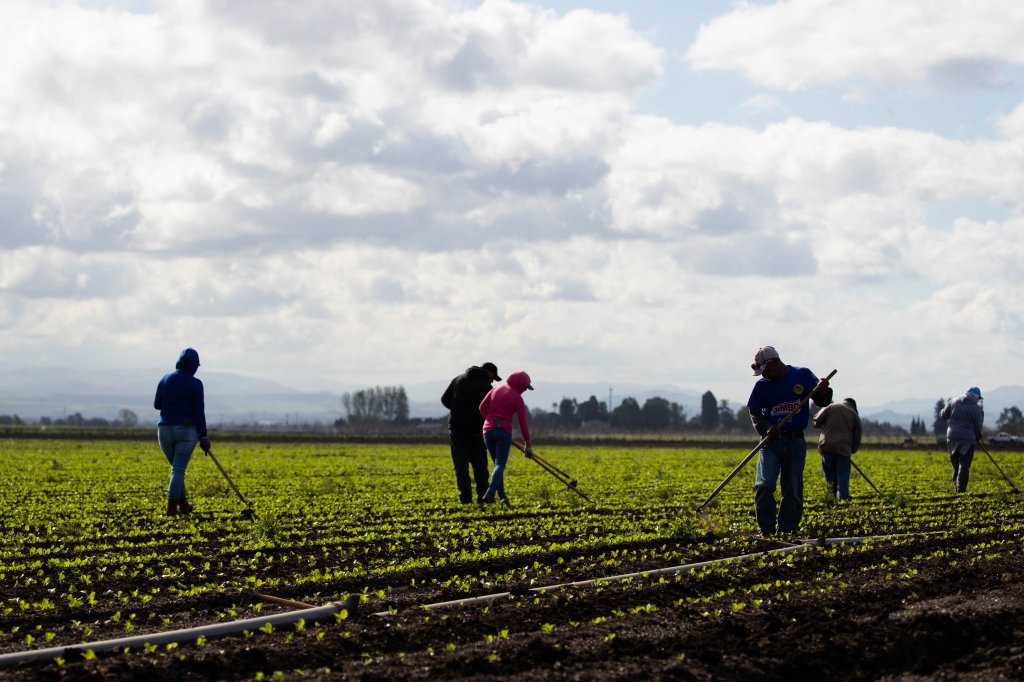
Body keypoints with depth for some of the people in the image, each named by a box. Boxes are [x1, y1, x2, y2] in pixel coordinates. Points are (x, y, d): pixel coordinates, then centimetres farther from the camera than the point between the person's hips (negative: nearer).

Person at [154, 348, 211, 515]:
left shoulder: (165, 379, 2)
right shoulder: (195, 384, -8)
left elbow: (157, 404, 10)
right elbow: (199, 412, -7)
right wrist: (204, 436, -1)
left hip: (165, 429, 4)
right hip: (187, 430, -4)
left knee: (177, 468, 17)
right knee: (178, 469, -3)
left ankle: (183, 504, 24)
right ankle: (171, 507, -6)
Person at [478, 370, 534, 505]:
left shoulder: (496, 389, 9)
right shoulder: (517, 397, -3)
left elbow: (482, 407, 5)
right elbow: (523, 422, -2)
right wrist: (528, 444, 4)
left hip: (488, 430, 5)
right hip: (504, 432, -5)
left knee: (498, 463, 15)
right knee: (500, 464, -7)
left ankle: (502, 495, 10)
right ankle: (490, 492, -29)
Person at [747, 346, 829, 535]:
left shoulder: (803, 375, 1)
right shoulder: (762, 385, 3)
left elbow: (822, 401, 7)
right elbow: (755, 414, 8)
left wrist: (823, 390, -16)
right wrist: (766, 429, -12)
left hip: (795, 442, 0)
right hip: (771, 441, 0)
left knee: (793, 491, 4)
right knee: (764, 486, -14)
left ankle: (787, 530, 14)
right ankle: (766, 530, -6)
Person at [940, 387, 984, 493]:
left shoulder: (953, 402, 2)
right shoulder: (976, 408, -7)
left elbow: (943, 415, 7)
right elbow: (978, 426, -3)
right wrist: (978, 438, 15)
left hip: (952, 437, 4)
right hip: (968, 439, -4)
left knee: (955, 463, 20)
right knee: (964, 465, 2)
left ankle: (955, 484, 23)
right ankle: (961, 488, 0)